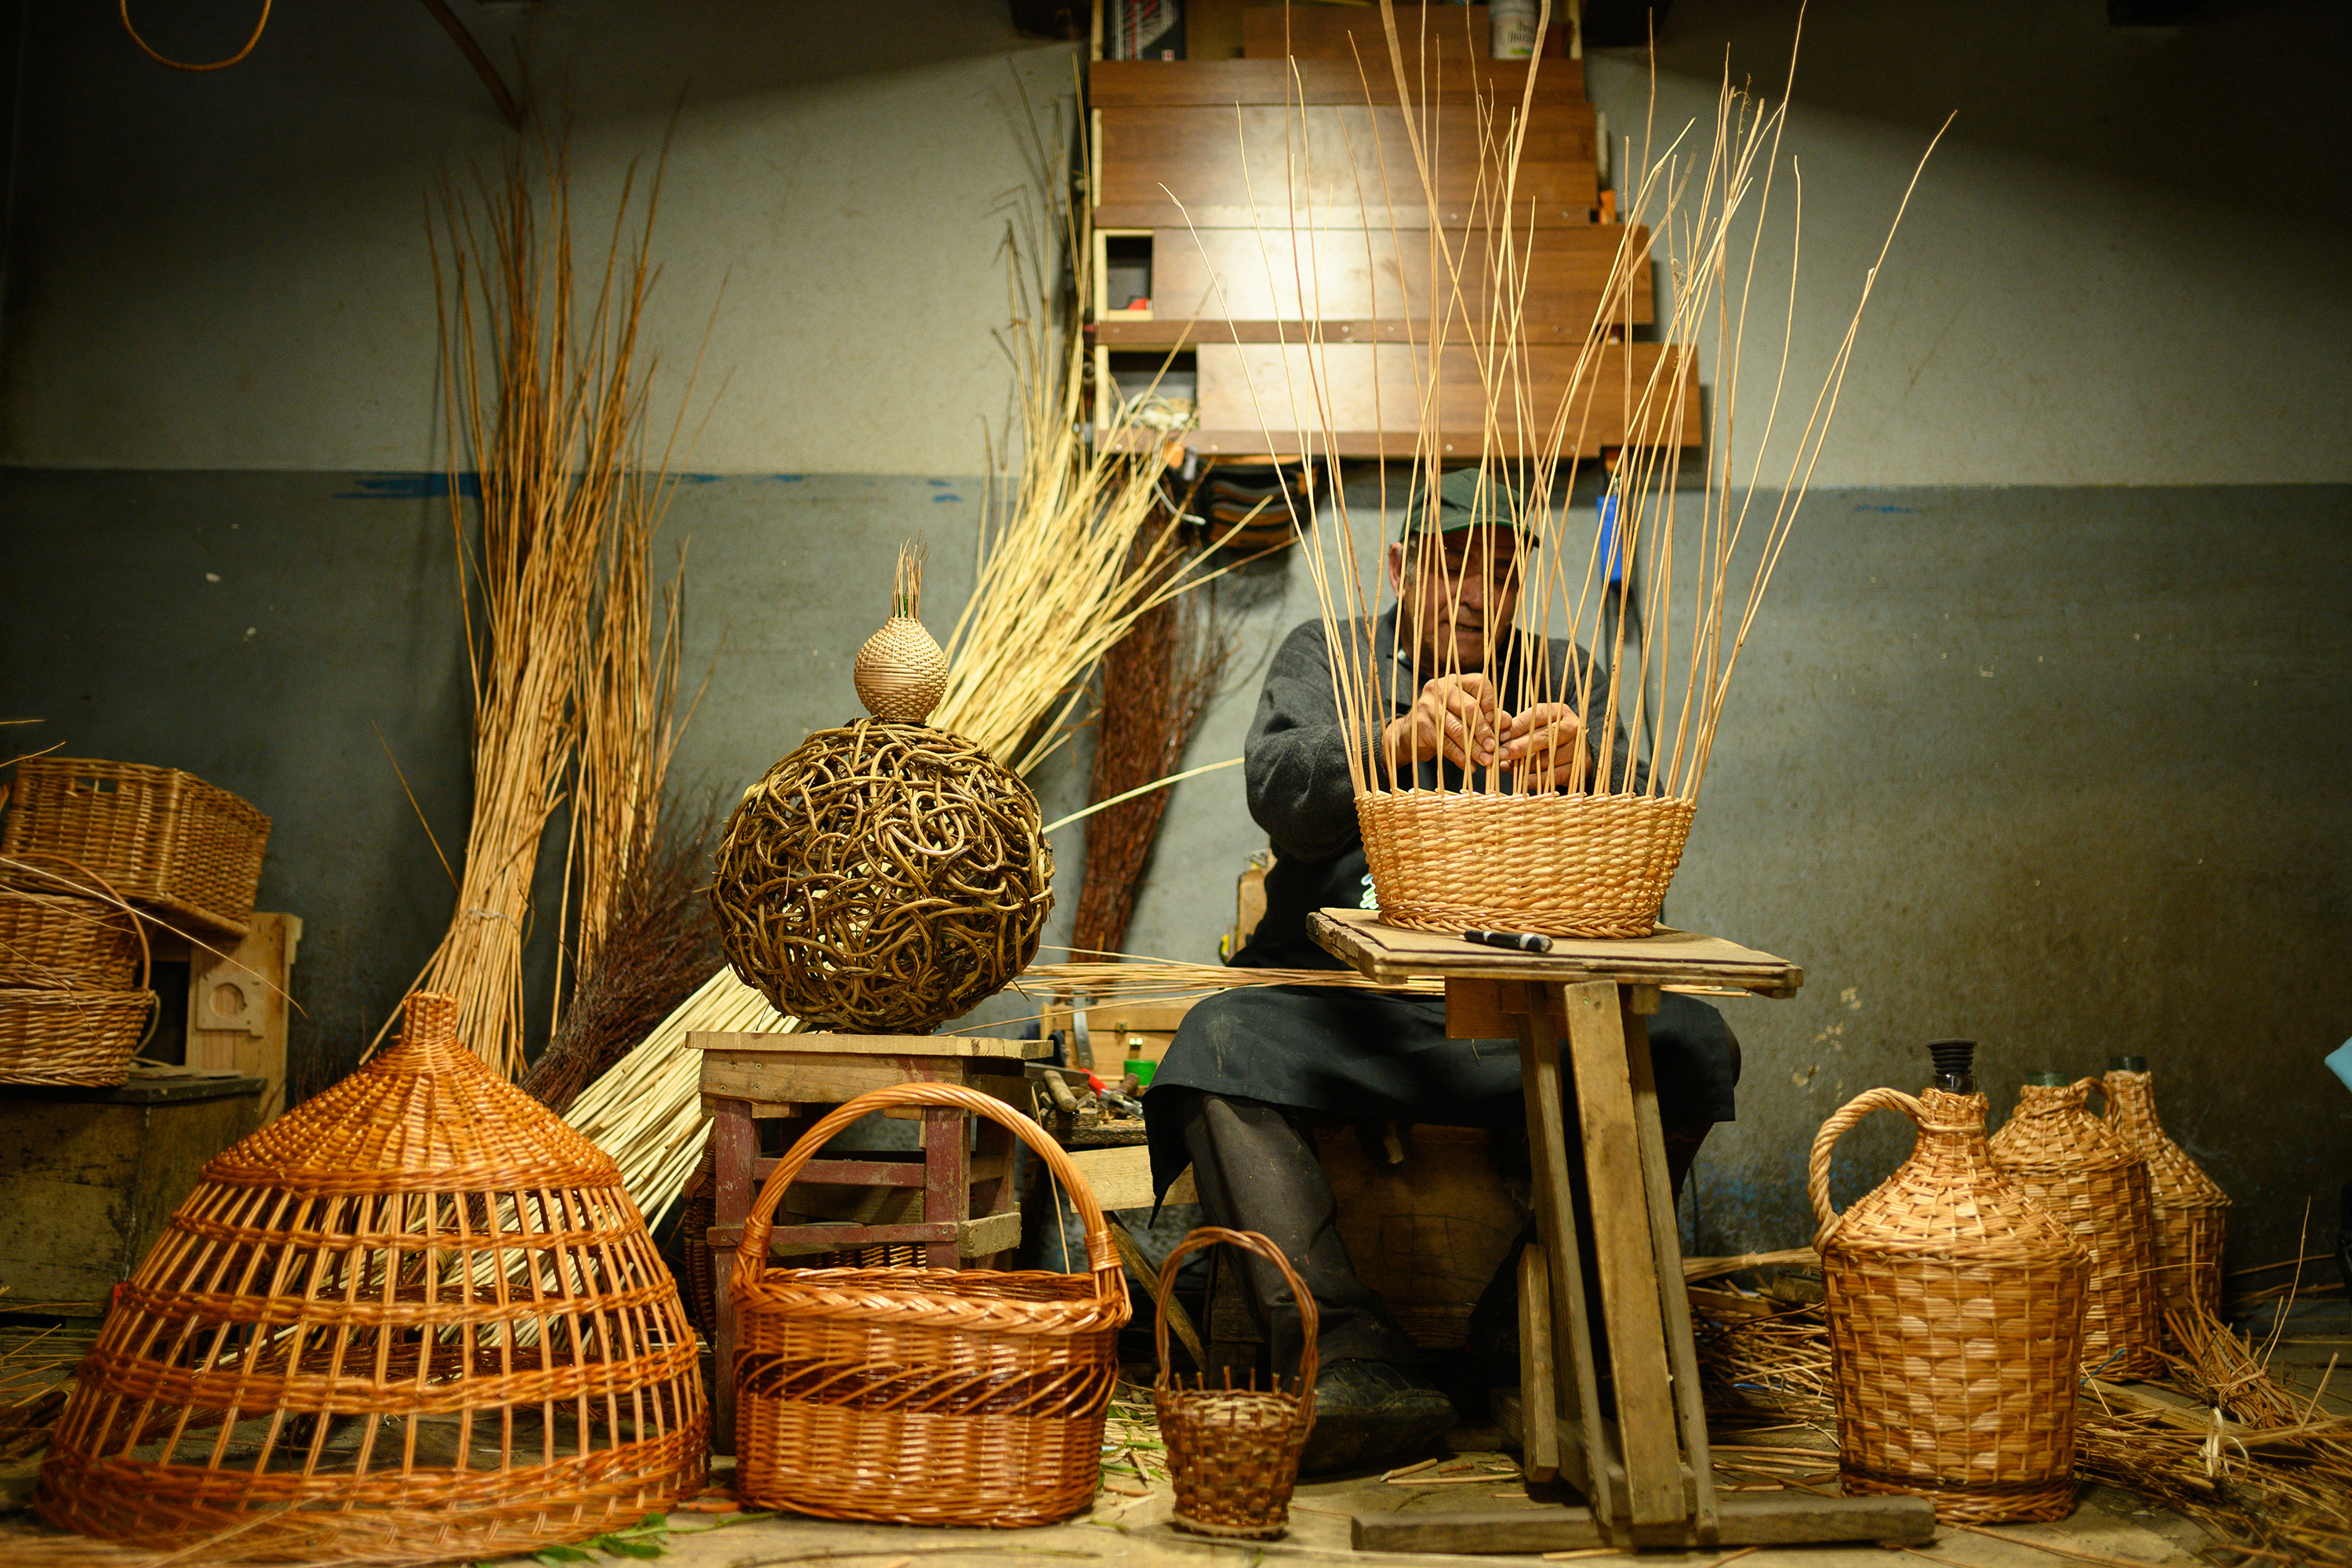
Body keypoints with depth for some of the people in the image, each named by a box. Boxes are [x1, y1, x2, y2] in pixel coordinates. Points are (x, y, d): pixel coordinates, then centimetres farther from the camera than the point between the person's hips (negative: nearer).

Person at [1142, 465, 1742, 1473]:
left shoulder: (1560, 674, 15)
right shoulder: (1324, 657, 10)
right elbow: (1278, 794, -10)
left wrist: (1582, 766, -26)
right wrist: (1398, 738, -31)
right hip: (1342, 1000, -1)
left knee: (1690, 1044, -24)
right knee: (1221, 1044, -31)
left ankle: (1534, 1330, -18)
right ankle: (1353, 1355, -37)